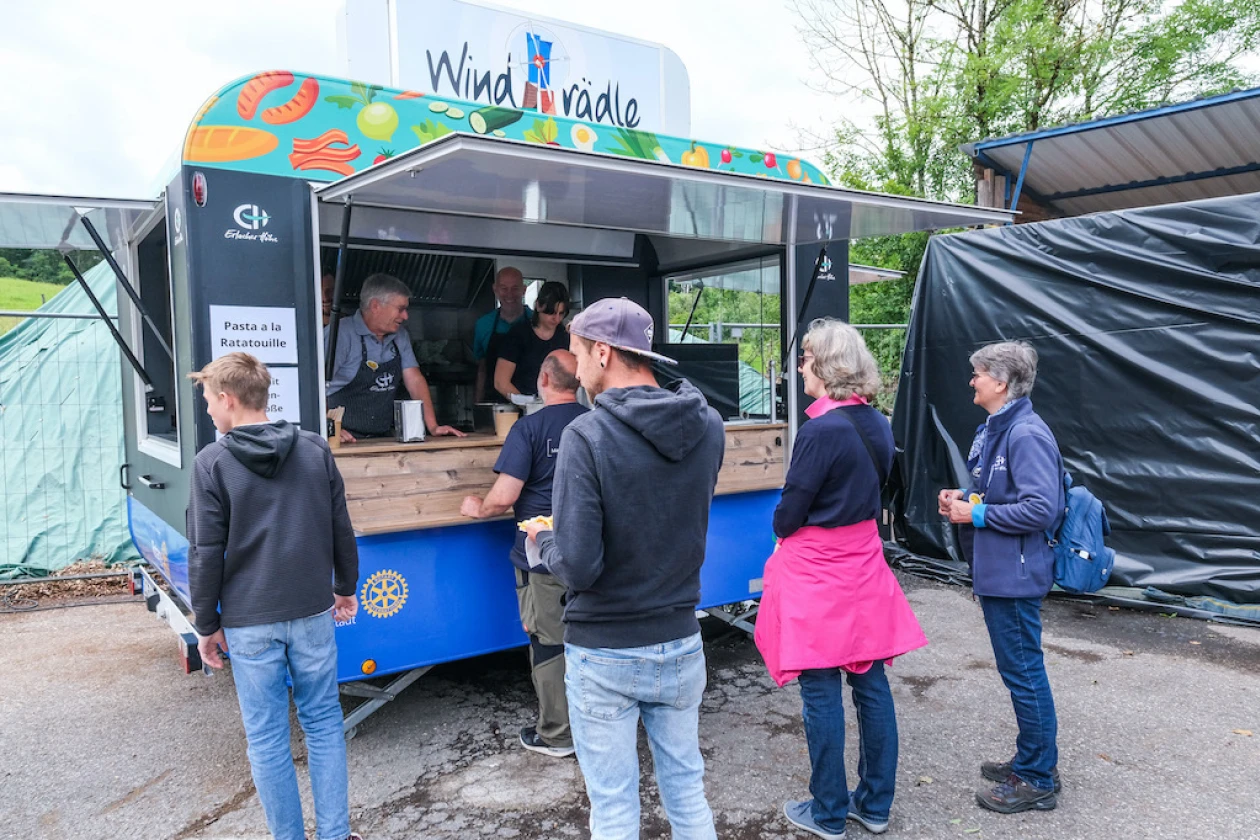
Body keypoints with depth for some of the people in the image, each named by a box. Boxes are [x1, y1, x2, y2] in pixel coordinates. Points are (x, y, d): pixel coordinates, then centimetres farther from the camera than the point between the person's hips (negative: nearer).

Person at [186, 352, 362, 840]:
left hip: (249, 623, -3)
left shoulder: (212, 463, -9)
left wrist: (206, 625, 3)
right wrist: (345, 587, 19)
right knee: (323, 724, 14)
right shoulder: (316, 450, 0)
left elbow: (206, 553, -8)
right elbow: (341, 530, 6)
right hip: (312, 613, 3)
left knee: (267, 739, 10)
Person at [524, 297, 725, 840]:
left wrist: (544, 541, -1)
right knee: (688, 790, 21)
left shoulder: (587, 436, -21)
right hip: (681, 643, 5)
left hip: (603, 656, -4)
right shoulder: (709, 427, -4)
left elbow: (577, 568, -22)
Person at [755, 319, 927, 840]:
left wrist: (783, 535, 7)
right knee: (872, 685, 14)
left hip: (817, 572, -8)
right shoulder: (876, 424, 4)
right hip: (864, 564, 8)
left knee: (822, 695, 5)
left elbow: (790, 510, -14)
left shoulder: (821, 429, -20)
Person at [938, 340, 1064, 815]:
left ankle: (1038, 780, 17)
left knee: (1024, 673, 2)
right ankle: (1031, 761, 34)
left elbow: (1041, 508, -26)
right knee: (1018, 671, 19)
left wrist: (978, 514, -19)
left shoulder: (1027, 434, -20)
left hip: (1015, 575, -10)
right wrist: (964, 498, 3)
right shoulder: (992, 429, 10)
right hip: (994, 571, 10)